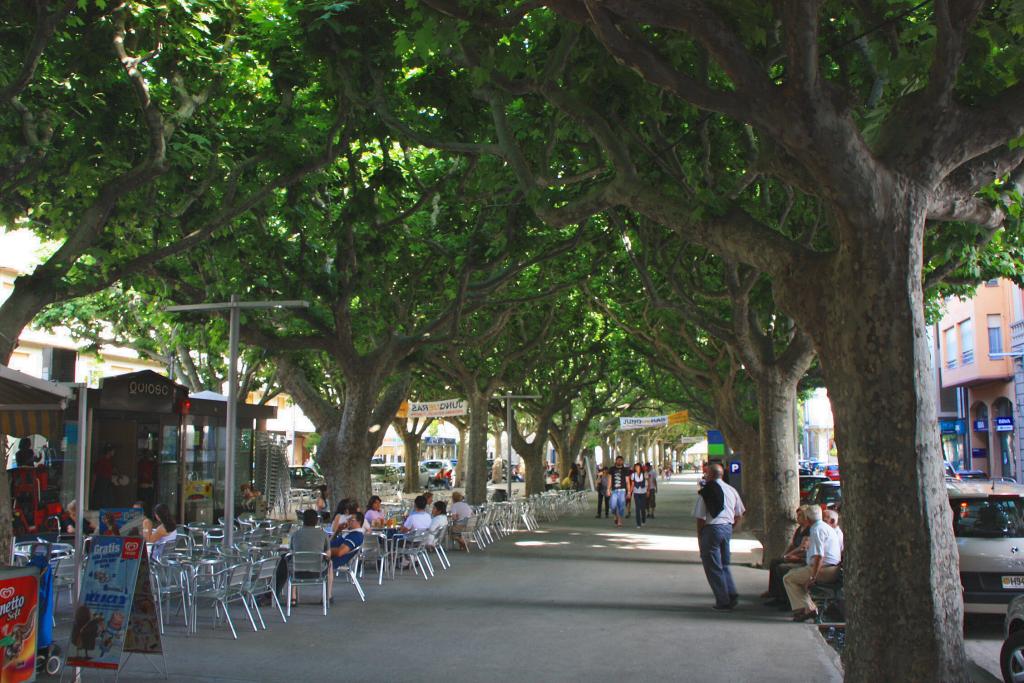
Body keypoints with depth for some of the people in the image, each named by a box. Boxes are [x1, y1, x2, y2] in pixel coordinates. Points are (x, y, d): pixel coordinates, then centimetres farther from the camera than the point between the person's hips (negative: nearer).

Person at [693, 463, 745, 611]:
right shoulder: (731, 490, 6)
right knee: (724, 564, 20)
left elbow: (700, 518, -11)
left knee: (713, 567, 4)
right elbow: (739, 516, 10)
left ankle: (723, 602, 4)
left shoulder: (705, 492, -11)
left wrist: (699, 537, -1)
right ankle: (732, 596, 10)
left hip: (711, 528, -6)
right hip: (727, 528, 6)